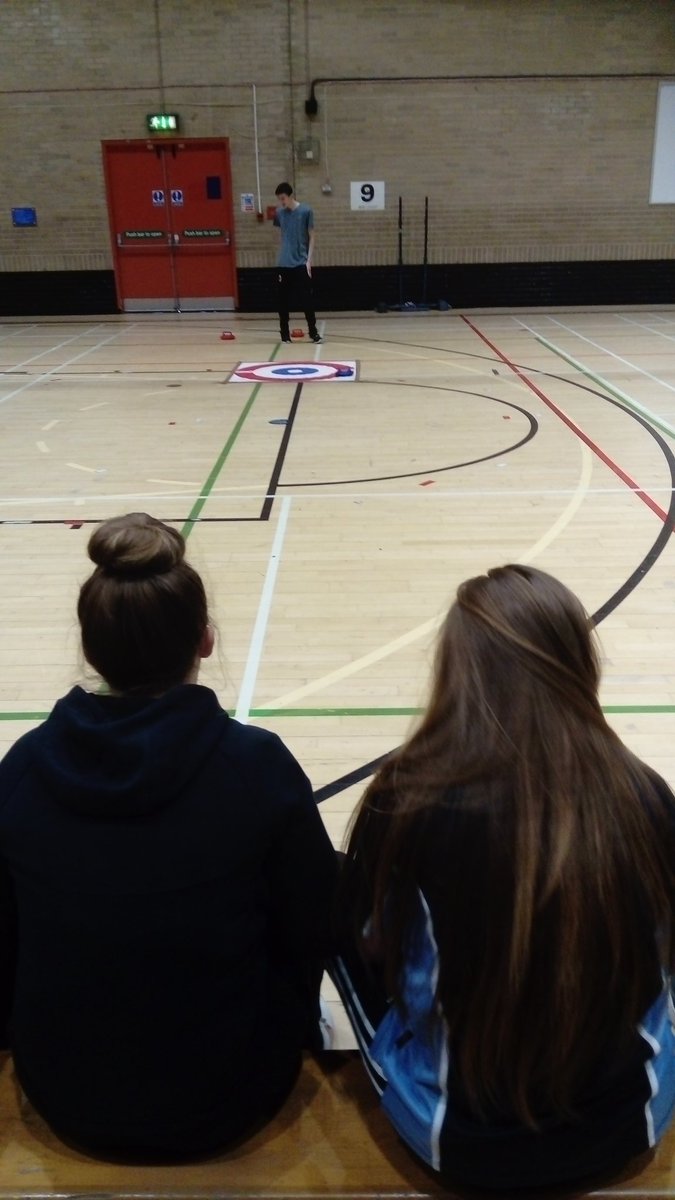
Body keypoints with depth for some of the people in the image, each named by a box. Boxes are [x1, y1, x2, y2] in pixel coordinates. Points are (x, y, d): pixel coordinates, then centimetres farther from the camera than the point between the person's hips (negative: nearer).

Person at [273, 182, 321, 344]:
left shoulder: (306, 211, -4)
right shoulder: (279, 213, 6)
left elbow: (311, 237, 0)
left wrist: (309, 259, -8)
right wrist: (283, 255, 11)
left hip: (301, 263, -3)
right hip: (284, 264, 3)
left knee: (306, 300, -3)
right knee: (283, 301, 4)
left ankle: (313, 332, 6)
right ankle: (284, 334, 12)